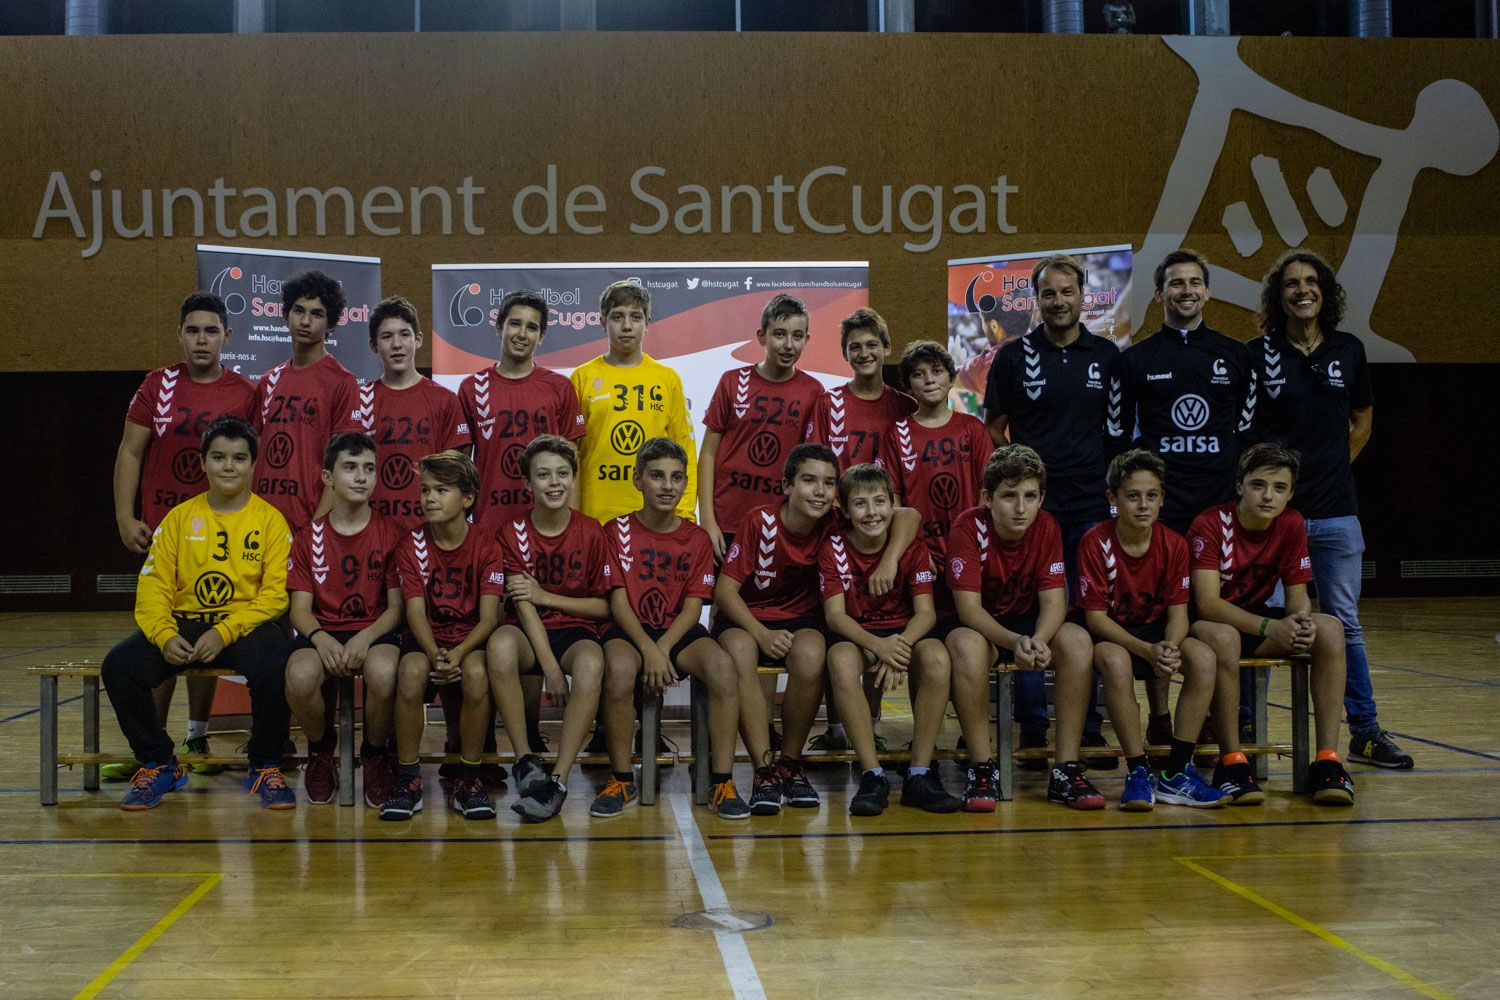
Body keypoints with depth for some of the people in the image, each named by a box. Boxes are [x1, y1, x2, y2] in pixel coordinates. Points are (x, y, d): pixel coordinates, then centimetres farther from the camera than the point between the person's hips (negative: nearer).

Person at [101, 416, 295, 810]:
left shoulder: (270, 520, 2)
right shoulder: (179, 518, 10)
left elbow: (276, 593, -7)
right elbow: (153, 586, 3)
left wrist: (225, 632, -19)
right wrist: (164, 636, -16)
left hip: (247, 625, -3)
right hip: (185, 623, 3)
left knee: (274, 667, -35)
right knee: (119, 666, -22)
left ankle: (265, 767, -9)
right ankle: (159, 764, 1)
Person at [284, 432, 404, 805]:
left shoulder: (392, 534, 3)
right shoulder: (308, 537, 8)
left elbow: (396, 607, 0)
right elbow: (300, 609, 3)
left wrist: (366, 638, -20)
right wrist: (319, 637, -20)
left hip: (376, 631, -1)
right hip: (323, 631, 1)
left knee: (383, 674, -37)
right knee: (300, 676, -34)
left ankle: (375, 755, -5)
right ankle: (321, 750, 1)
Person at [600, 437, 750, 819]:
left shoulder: (697, 538, 7)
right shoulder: (618, 531, 2)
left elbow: (692, 607, -1)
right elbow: (619, 602, -6)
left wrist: (663, 649, -18)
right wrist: (648, 650, -22)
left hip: (679, 632, 2)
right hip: (630, 630, -2)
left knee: (722, 665, -31)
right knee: (619, 669, -37)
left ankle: (722, 783, -24)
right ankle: (621, 780, -19)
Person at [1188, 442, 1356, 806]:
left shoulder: (1291, 525, -5)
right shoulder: (1210, 526, -20)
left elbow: (1297, 595, -3)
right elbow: (1208, 604, -28)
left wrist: (1302, 621, -29)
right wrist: (1270, 628, -41)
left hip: (1255, 617, 5)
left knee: (1330, 629, -20)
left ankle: (1327, 760, -23)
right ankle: (1231, 762, -30)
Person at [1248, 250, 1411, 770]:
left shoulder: (1349, 350, 8)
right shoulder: (1257, 353, -1)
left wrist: (1333, 467, 12)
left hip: (1335, 512, 3)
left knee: (1344, 623, 9)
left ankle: (1365, 730, 18)